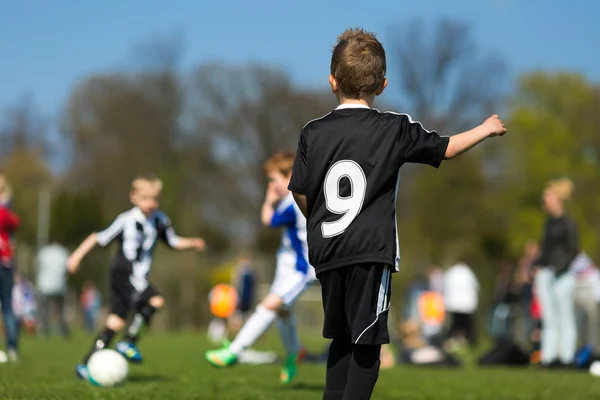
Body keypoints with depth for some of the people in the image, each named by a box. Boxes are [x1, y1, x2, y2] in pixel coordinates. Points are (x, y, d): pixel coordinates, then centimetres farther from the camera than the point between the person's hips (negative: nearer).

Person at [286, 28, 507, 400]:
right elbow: (446, 148, 8)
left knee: (342, 338, 17)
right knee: (367, 342, 1)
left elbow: (301, 194, 7)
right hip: (370, 250, -4)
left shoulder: (312, 132, 3)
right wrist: (486, 129, 26)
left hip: (327, 252, 4)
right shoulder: (394, 130, -4)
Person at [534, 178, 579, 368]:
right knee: (549, 319, 9)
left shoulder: (567, 223, -9)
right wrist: (538, 268, 11)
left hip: (562, 275, -8)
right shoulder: (549, 223, 14)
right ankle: (548, 356, 11)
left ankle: (566, 357, 0)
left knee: (566, 318, -2)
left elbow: (573, 250, -11)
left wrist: (559, 271, -16)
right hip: (545, 274, 8)